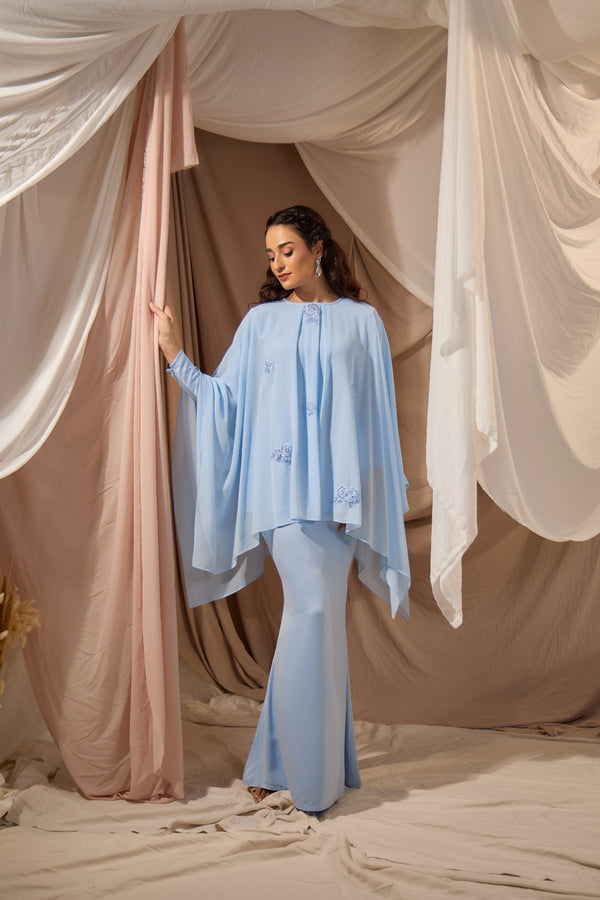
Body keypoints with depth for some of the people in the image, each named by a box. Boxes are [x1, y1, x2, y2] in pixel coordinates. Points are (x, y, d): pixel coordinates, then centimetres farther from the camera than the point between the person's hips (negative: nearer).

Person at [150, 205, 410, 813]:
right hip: (283, 486, -1)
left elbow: (378, 414, 10)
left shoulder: (361, 320, 11)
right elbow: (228, 397, 8)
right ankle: (308, 772, 7)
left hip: (338, 487, 1)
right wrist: (175, 357, -1)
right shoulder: (261, 320, 13)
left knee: (317, 615, 2)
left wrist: (386, 493, 6)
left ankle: (279, 759, 18)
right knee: (314, 609, -8)